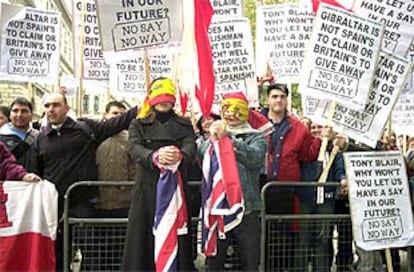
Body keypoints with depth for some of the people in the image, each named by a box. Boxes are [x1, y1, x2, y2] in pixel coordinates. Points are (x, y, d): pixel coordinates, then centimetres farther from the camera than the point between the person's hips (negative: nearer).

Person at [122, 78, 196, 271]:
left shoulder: (184, 125, 16)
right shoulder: (138, 125, 14)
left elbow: (191, 147, -4)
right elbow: (134, 148, -6)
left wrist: (179, 156, -28)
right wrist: (155, 156, -28)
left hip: (176, 190, 1)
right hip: (147, 191, 0)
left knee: (176, 242, -3)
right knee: (142, 240, -3)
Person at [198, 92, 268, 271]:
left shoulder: (257, 138, 10)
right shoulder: (215, 135, 15)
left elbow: (255, 157, -13)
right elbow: (202, 154, -6)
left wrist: (228, 138, -21)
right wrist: (213, 138, -25)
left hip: (246, 208, -1)